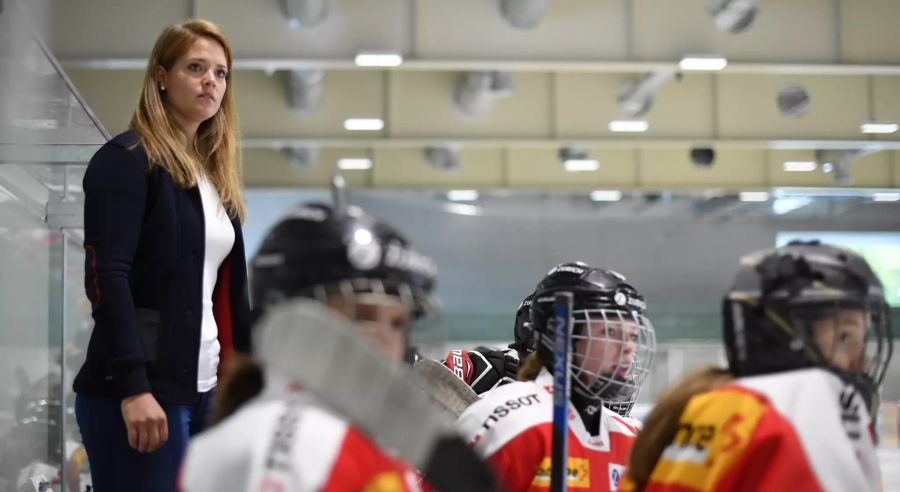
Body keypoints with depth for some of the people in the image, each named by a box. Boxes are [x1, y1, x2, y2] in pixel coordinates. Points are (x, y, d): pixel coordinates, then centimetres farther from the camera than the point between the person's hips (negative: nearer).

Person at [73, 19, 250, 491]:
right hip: (136, 391, -8)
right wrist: (134, 387, -23)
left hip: (204, 389, 8)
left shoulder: (216, 174, 18)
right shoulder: (126, 160, -5)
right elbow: (107, 277, -15)